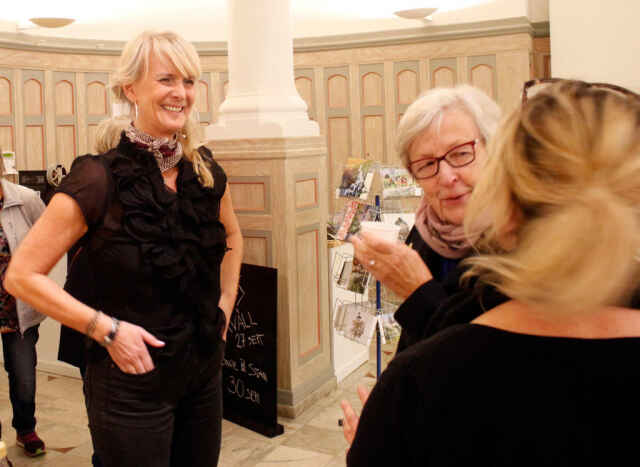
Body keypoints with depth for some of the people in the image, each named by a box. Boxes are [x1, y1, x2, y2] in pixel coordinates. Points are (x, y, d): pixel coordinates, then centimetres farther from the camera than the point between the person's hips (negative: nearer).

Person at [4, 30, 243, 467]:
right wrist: (108, 329, -19)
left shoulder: (205, 171, -1)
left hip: (205, 372, 6)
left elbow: (232, 238, 19)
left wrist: (224, 308, 8)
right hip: (133, 385, -5)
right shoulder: (100, 179, -18)